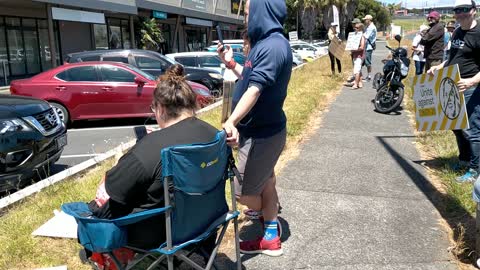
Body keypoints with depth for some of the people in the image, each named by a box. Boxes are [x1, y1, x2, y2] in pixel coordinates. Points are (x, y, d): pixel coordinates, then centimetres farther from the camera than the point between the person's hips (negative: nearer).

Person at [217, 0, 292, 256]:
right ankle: (271, 237, 36)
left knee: (245, 193, 0)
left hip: (262, 134, -10)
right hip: (262, 129, 10)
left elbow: (255, 89, -36)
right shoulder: (266, 43, 10)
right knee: (265, 182, 20)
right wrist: (231, 64, 12)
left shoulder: (273, 46, -23)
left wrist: (231, 121, -45)